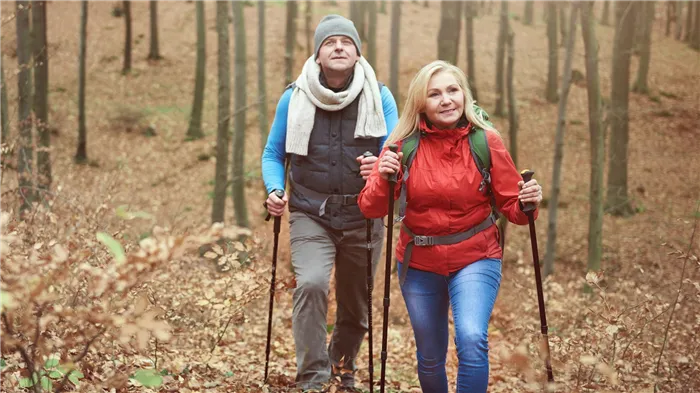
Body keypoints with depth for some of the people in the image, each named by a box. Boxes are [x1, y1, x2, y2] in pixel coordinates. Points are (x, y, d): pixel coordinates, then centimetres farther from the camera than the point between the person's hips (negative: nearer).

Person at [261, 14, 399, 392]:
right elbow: (273, 153, 7)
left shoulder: (379, 97, -3)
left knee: (356, 305, 13)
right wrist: (274, 190, -12)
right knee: (311, 285, -25)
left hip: (363, 217, 1)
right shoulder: (294, 97, -2)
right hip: (311, 216, -1)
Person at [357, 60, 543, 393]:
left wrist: (526, 203, -25)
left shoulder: (486, 141, -10)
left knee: (472, 339, -26)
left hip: (475, 260, -2)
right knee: (430, 358, 15)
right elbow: (370, 209, -9)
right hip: (419, 264, 2)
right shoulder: (403, 145, -8)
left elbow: (510, 204, -4)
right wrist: (384, 178, -28)